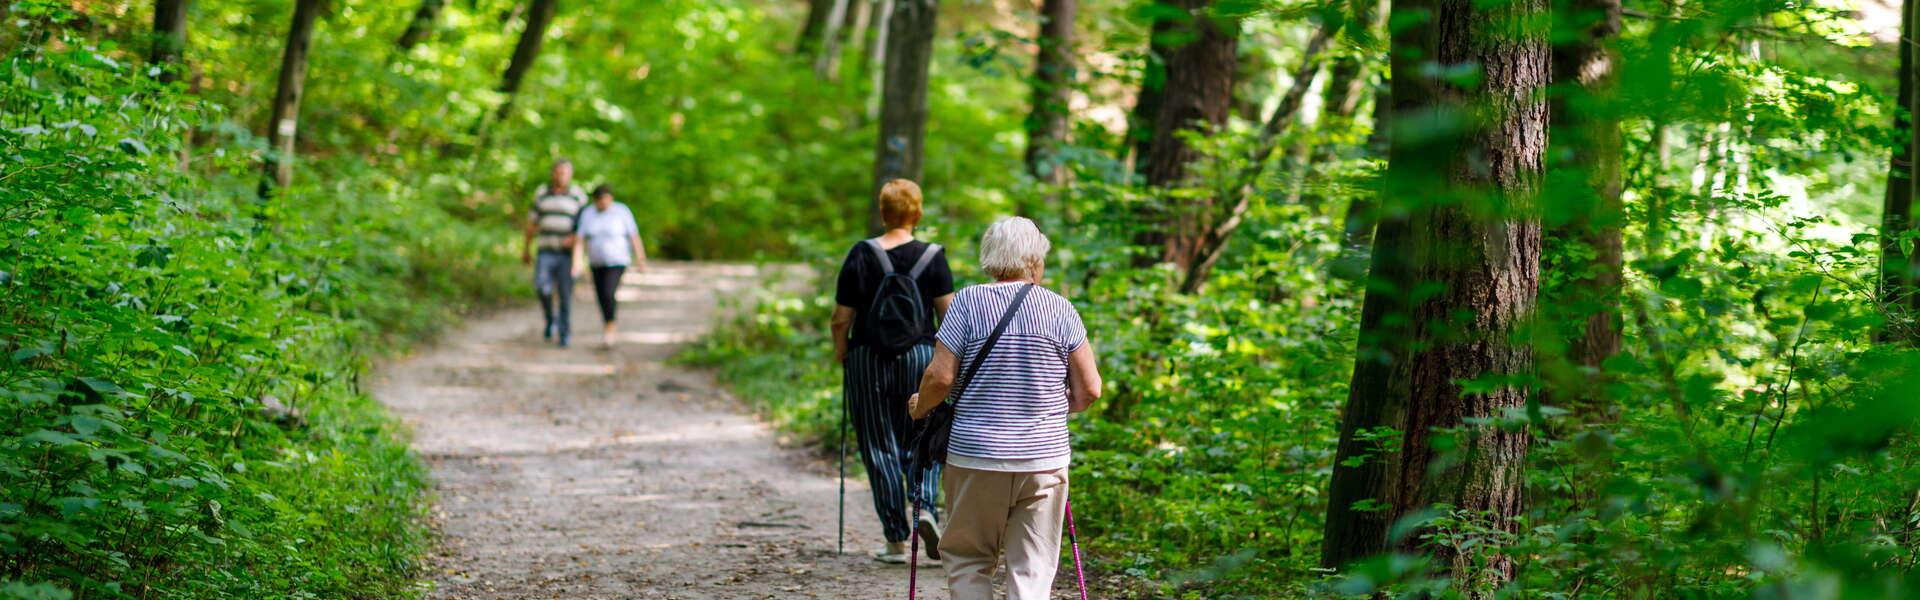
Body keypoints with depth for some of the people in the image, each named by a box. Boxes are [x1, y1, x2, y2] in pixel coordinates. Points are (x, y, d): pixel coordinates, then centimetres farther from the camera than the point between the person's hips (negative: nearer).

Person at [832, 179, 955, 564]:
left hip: (869, 359, 0)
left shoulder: (861, 255, -3)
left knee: (880, 447, 5)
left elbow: (842, 318, -2)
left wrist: (841, 352, 14)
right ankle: (925, 507, -12)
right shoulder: (932, 257, -3)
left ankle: (896, 541, 4)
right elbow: (949, 313, -3)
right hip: (921, 357, 1)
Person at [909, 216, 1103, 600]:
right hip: (1044, 458, 1)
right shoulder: (1060, 310, 2)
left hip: (976, 457, -1)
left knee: (967, 561, 14)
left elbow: (940, 376, -7)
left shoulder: (968, 303, -3)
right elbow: (1089, 389, 2)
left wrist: (920, 408, 13)